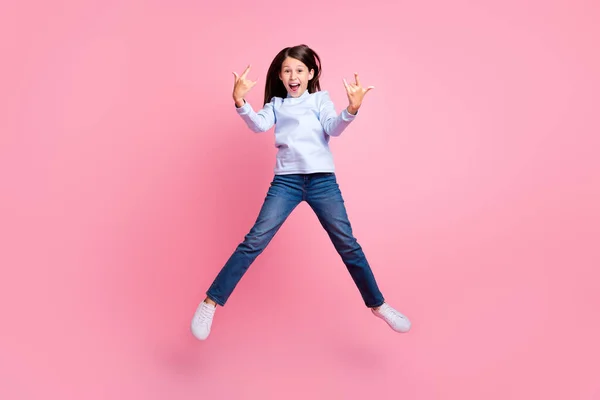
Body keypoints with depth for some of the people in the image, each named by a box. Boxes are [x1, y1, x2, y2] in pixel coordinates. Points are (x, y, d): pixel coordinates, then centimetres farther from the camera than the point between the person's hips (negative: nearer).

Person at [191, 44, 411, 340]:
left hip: (322, 179, 0)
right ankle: (211, 302, 1)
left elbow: (333, 128, -6)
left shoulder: (320, 98, 12)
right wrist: (240, 102, -22)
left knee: (347, 244, 2)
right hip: (286, 180, 1)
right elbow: (259, 125, -4)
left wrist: (352, 109, -26)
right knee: (255, 241, -8)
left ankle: (377, 305, 20)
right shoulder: (276, 104, 16)